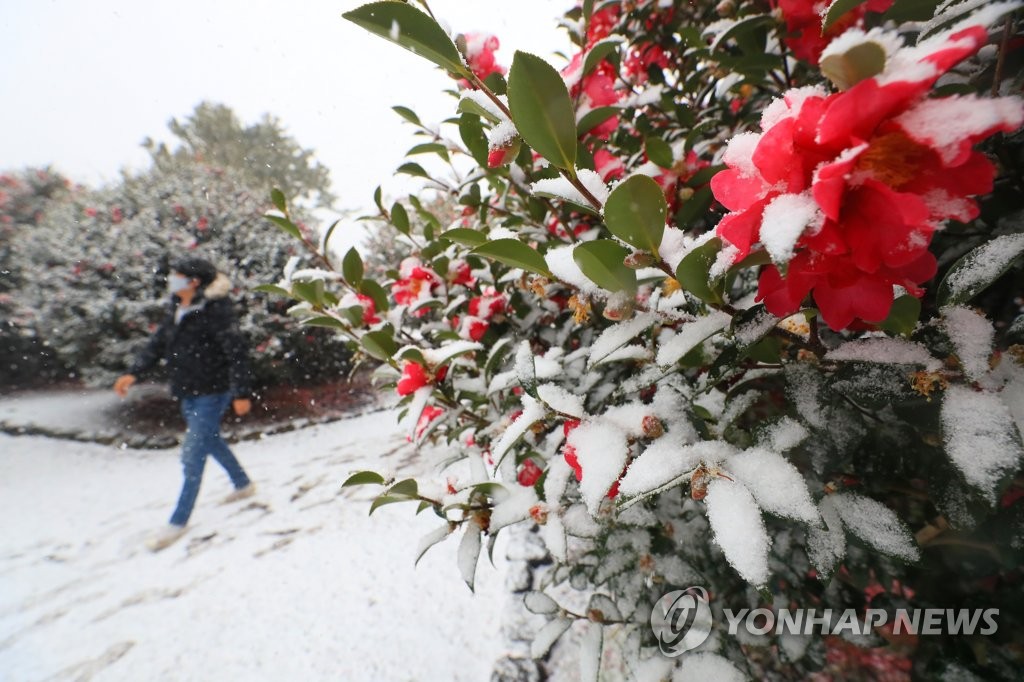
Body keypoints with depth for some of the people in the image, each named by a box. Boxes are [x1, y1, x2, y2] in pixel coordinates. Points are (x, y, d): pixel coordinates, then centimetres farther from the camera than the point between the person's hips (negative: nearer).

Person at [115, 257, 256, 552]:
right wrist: (134, 373, 2)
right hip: (187, 393, 9)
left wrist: (240, 393, -22)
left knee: (193, 456, -2)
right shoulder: (176, 309, 6)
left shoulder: (215, 310, -20)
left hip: (211, 394, -9)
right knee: (211, 442, 22)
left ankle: (178, 522, 13)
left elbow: (236, 352, -22)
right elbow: (158, 343, 13)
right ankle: (243, 484, 42)